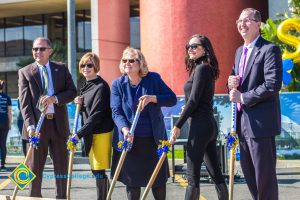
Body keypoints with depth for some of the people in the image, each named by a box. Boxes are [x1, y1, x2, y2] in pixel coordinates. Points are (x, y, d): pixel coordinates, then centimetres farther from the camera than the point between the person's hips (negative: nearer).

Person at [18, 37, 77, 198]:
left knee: (62, 165, 7)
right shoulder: (25, 72, 2)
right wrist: (30, 125, -19)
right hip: (37, 124, -2)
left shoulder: (62, 69, 9)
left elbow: (72, 92, 4)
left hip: (58, 123, 2)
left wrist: (55, 98, -15)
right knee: (35, 166, 3)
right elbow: (24, 101, -6)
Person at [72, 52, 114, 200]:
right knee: (95, 170, 13)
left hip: (101, 133, -9)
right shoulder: (86, 85, 13)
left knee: (99, 171, -7)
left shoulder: (101, 87, -15)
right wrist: (80, 104, -1)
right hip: (91, 133, 9)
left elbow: (96, 115, -20)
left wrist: (79, 134, -22)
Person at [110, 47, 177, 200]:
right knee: (132, 180, 6)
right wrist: (125, 129, -27)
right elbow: (116, 112, -9)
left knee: (159, 179, 9)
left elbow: (172, 99, -3)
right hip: (130, 140, 0)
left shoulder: (153, 79, -2)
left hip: (154, 139, 0)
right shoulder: (117, 84, -2)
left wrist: (152, 98, -20)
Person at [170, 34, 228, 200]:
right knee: (215, 173, 11)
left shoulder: (201, 68, -10)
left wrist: (178, 125, -13)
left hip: (200, 125, -10)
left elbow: (193, 100, -15)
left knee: (192, 176, -7)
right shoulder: (206, 68, 17)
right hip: (209, 124, 10)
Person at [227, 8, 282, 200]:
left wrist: (243, 97, -17)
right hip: (244, 121, 9)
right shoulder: (240, 51, 17)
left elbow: (273, 84, -20)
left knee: (264, 174, -4)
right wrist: (232, 83, 0)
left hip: (261, 122, -9)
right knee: (249, 172, 14)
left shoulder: (269, 49, -11)